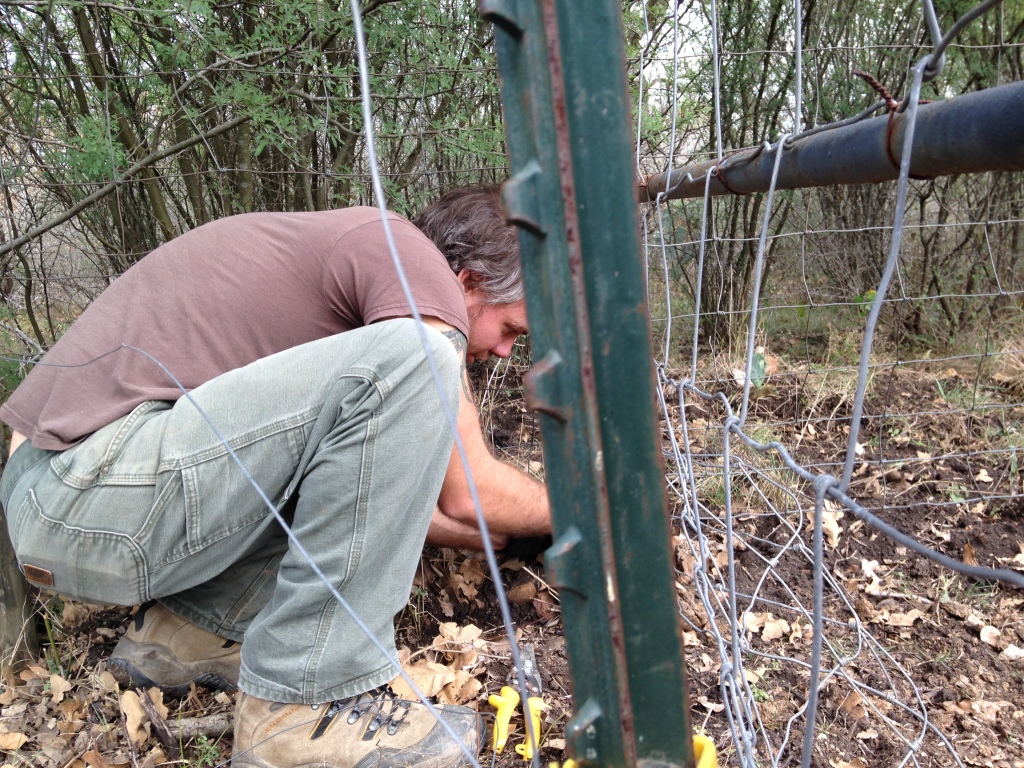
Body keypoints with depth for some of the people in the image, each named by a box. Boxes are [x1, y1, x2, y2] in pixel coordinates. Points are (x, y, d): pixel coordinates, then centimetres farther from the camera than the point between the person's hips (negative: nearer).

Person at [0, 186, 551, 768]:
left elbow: (385, 498, 25)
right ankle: (302, 705, -15)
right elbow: (469, 494, -9)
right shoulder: (406, 249, -8)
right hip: (92, 493, -10)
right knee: (410, 361, -20)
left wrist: (509, 539, 28)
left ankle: (196, 626, 11)